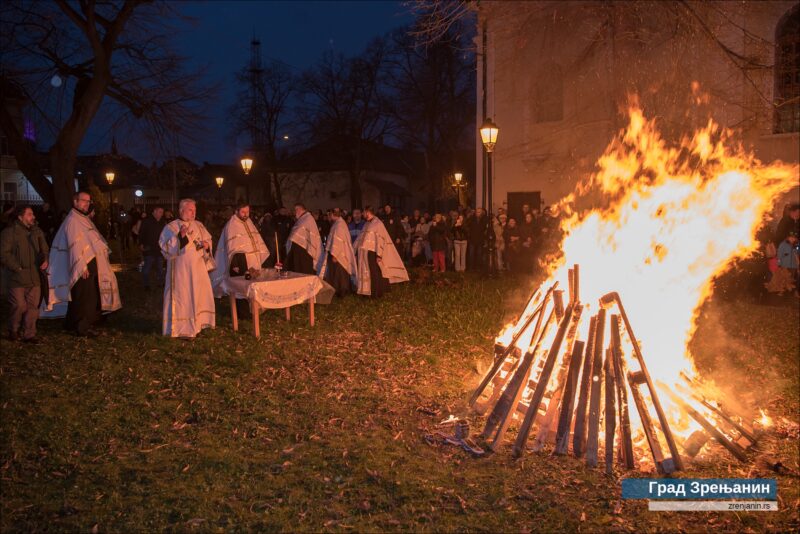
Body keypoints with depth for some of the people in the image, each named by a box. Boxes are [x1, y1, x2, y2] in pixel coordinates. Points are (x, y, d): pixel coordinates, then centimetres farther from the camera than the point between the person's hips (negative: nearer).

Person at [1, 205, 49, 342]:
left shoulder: (37, 232, 12)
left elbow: (45, 249, 20)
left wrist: (45, 260, 0)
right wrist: (17, 267, -11)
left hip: (35, 277, 5)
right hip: (18, 277, -5)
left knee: (33, 307, 5)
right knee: (20, 306, -5)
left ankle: (29, 334, 14)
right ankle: (13, 331, 18)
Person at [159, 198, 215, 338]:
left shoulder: (198, 225, 9)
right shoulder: (171, 228, -6)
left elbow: (207, 240, 18)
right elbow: (166, 248, -15)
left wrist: (207, 245, -5)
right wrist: (180, 236, -26)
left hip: (198, 269, 6)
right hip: (181, 270, -6)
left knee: (199, 295, 9)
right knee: (183, 297, -3)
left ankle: (197, 324, 22)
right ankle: (183, 328, 4)